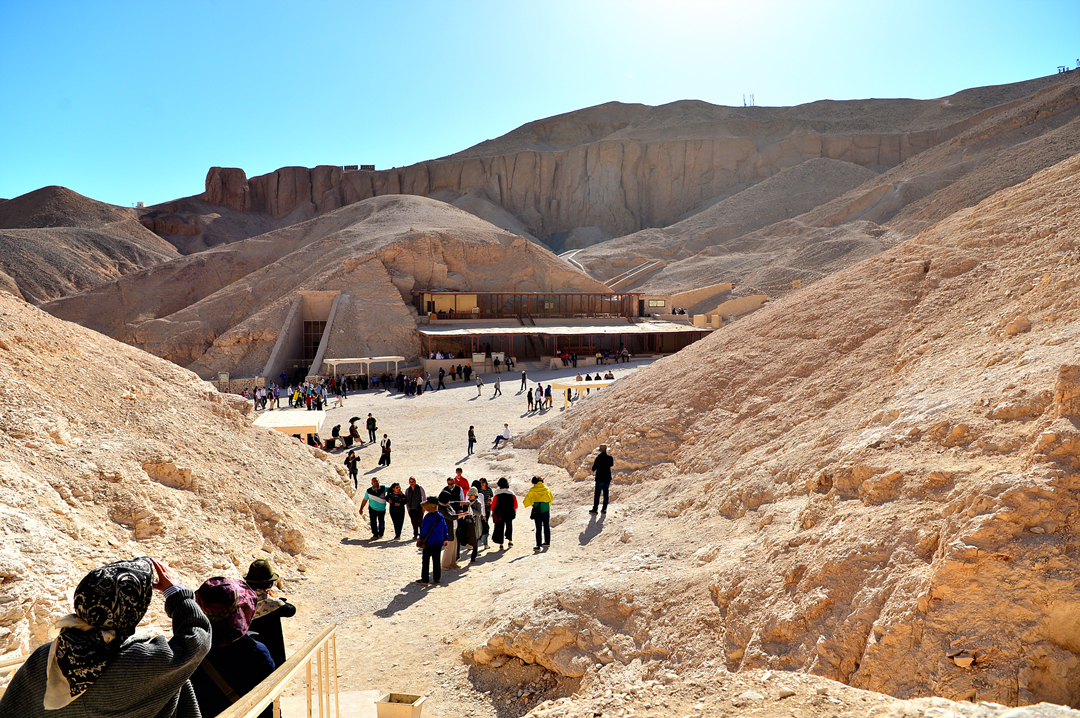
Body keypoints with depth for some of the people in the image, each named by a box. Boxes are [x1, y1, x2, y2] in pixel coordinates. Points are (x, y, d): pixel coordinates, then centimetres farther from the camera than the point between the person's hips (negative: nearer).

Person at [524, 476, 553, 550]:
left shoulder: (532, 490, -4)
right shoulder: (547, 489, 6)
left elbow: (528, 500, 1)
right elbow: (551, 498, 16)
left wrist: (524, 502, 22)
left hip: (537, 510, -3)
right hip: (546, 509, 3)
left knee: (538, 528, -3)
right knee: (546, 526, 18)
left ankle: (538, 546, -3)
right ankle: (547, 542, 31)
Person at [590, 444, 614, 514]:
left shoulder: (598, 458, -16)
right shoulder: (610, 457, -2)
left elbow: (594, 468, -11)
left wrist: (593, 470, 11)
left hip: (600, 478, -5)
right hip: (608, 478, 5)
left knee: (597, 493, 2)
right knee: (605, 493, 12)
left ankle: (595, 509, 5)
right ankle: (604, 509, 14)